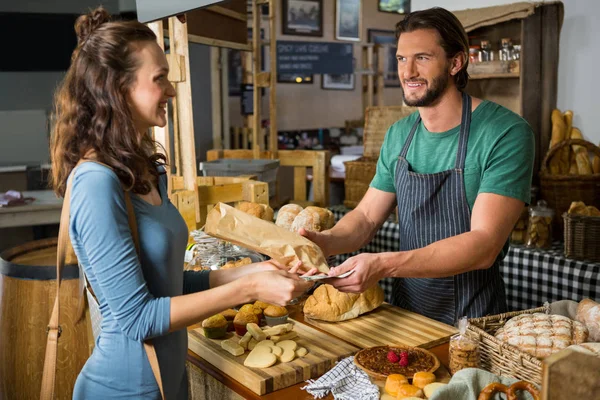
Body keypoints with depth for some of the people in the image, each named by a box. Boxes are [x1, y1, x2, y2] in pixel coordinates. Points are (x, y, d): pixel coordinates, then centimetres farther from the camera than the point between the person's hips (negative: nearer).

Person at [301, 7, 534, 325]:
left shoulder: (505, 133, -18)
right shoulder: (398, 136, 1)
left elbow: (484, 245, -25)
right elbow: (366, 217, 5)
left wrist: (383, 265, -35)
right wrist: (324, 242, -17)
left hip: (472, 320, -5)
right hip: (405, 308, 5)